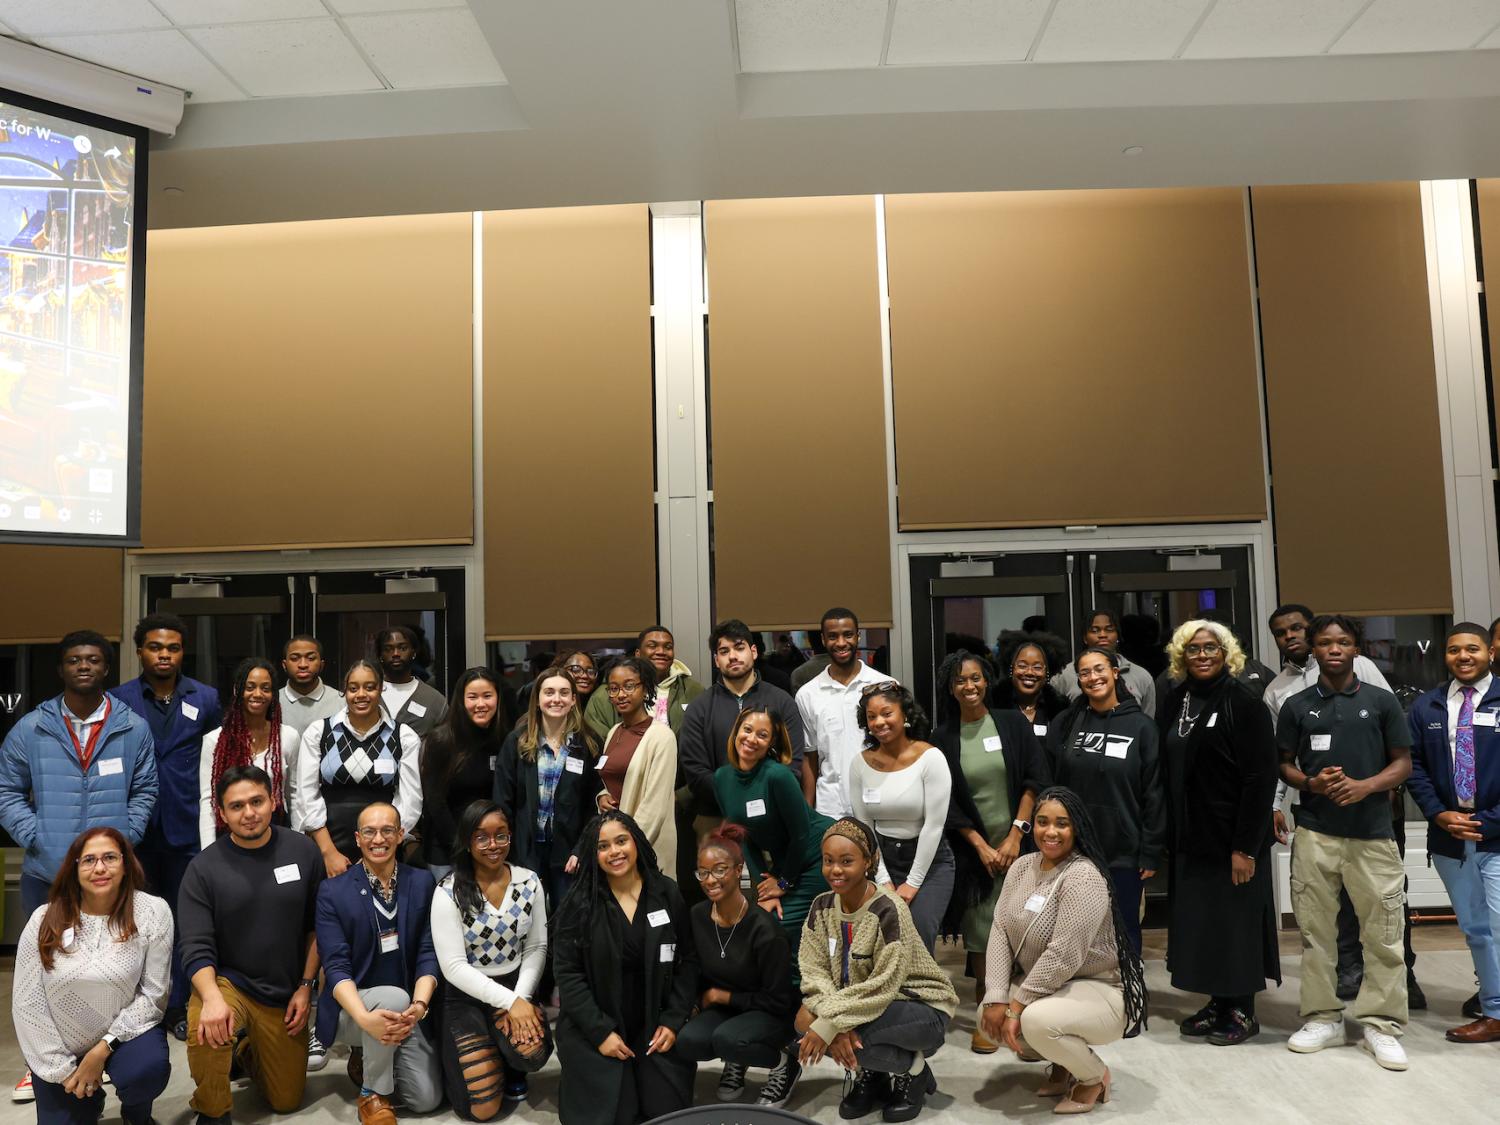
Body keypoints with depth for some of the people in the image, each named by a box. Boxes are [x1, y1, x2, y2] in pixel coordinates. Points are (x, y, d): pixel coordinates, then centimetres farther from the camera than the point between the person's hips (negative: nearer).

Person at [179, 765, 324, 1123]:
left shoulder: (303, 851, -6)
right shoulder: (203, 868, -11)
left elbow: (318, 926, 2)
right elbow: (196, 948, -15)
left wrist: (306, 986, -2)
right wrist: (212, 997, -32)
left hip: (285, 995, 2)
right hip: (226, 983, -2)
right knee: (205, 1031, -37)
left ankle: (248, 1048, 42)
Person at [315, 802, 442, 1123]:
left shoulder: (422, 883, -1)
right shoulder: (332, 891, -9)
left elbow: (428, 954, -4)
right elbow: (336, 966, -15)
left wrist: (419, 1006, -24)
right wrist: (365, 1018, -32)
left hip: (407, 1011, 3)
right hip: (353, 1008, -3)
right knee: (393, 996, -35)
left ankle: (367, 1057, 19)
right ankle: (372, 1093, -10)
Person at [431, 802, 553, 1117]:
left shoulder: (529, 882, -4)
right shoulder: (449, 892, -14)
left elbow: (536, 948, 0)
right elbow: (453, 966, -16)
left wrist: (520, 998, -16)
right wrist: (509, 1002, -22)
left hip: (516, 987, 2)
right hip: (466, 995, -2)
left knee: (532, 1052, -29)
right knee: (481, 1108, -11)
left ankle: (511, 1069, 10)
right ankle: (461, 1058, 23)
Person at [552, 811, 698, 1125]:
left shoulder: (667, 893, -2)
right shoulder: (579, 902, -8)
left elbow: (688, 960, 1)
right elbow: (568, 974, -9)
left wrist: (673, 1021, -7)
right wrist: (601, 1032, -15)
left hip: (654, 1025, 2)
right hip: (594, 1029, -2)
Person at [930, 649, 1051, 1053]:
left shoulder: (1014, 724, 1)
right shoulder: (942, 738, 2)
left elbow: (1036, 781, -3)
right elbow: (947, 803, 1)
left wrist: (1015, 836, -9)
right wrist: (981, 846, -6)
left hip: (1019, 845, 0)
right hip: (974, 849, 0)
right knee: (980, 933, 1)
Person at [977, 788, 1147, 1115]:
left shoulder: (1083, 877, -24)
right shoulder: (1022, 867, 0)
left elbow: (1063, 956, -28)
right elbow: (1000, 930, -5)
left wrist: (1016, 1008, -23)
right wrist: (997, 999, -16)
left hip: (1102, 990, -7)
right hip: (1040, 986, 8)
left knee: (1036, 1020, -31)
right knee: (989, 1017, -9)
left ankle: (1095, 1076, 0)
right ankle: (1063, 1062, 16)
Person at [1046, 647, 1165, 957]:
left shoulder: (1140, 726, -3)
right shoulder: (1066, 725, 2)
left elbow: (1154, 794, -3)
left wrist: (1151, 853, -6)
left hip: (1124, 853, -1)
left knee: (1125, 931, 10)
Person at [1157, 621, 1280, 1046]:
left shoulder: (1241, 700, -11)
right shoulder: (1176, 700, 7)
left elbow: (1260, 776, -15)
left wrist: (1246, 846, -18)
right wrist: (1169, 832, 5)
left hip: (1233, 836, -6)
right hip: (1191, 835, 6)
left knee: (1234, 921, 5)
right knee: (1198, 920, 13)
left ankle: (1242, 1010, 21)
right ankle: (1218, 1003, 28)